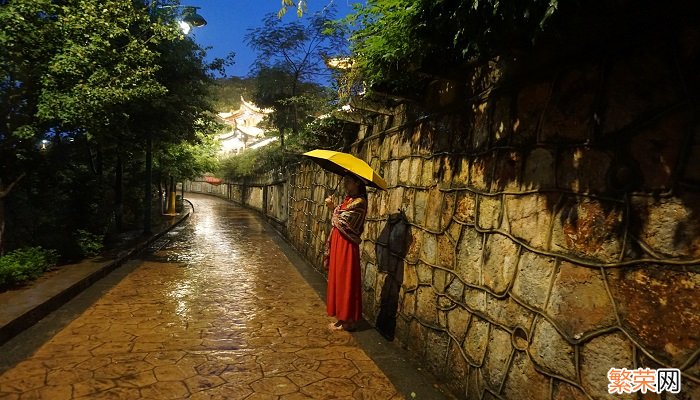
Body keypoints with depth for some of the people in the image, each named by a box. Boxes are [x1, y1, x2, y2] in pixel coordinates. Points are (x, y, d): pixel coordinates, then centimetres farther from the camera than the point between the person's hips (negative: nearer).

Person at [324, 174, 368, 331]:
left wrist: (333, 208, -5)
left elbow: (342, 222, -20)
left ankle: (348, 320, 12)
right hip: (338, 245, 9)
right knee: (338, 279, 14)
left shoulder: (359, 202, -16)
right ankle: (342, 317, 26)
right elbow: (338, 222, 11)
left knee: (345, 281, 0)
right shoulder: (348, 199, 12)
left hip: (347, 246, -9)